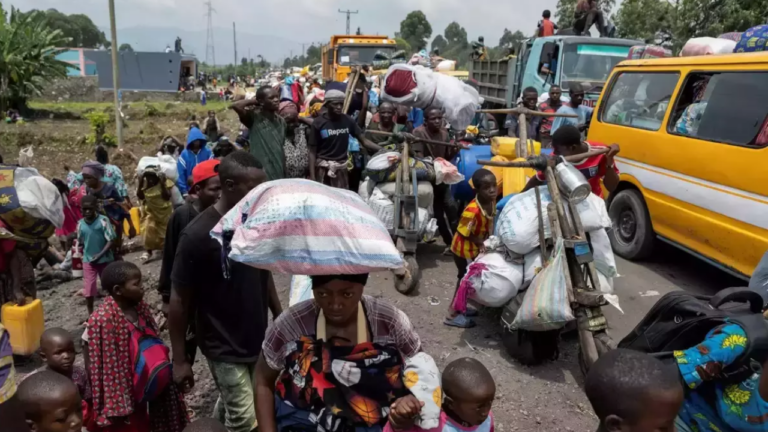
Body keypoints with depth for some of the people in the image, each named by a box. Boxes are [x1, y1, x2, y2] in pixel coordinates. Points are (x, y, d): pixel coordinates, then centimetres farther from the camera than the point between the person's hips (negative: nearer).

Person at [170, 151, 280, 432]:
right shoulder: (198, 235, -22)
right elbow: (179, 300, -14)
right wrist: (179, 360, -9)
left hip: (258, 340, 6)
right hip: (225, 349, -5)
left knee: (229, 407, 24)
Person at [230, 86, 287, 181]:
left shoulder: (281, 121, 10)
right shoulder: (255, 118, -8)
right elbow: (235, 106, -26)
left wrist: (285, 174, 13)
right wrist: (254, 101, -9)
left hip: (279, 175, 6)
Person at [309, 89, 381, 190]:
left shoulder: (347, 120, 1)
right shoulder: (318, 123, -6)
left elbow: (364, 140, -2)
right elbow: (312, 152, -6)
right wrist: (312, 177, -13)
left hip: (341, 169, 3)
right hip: (323, 169, -3)